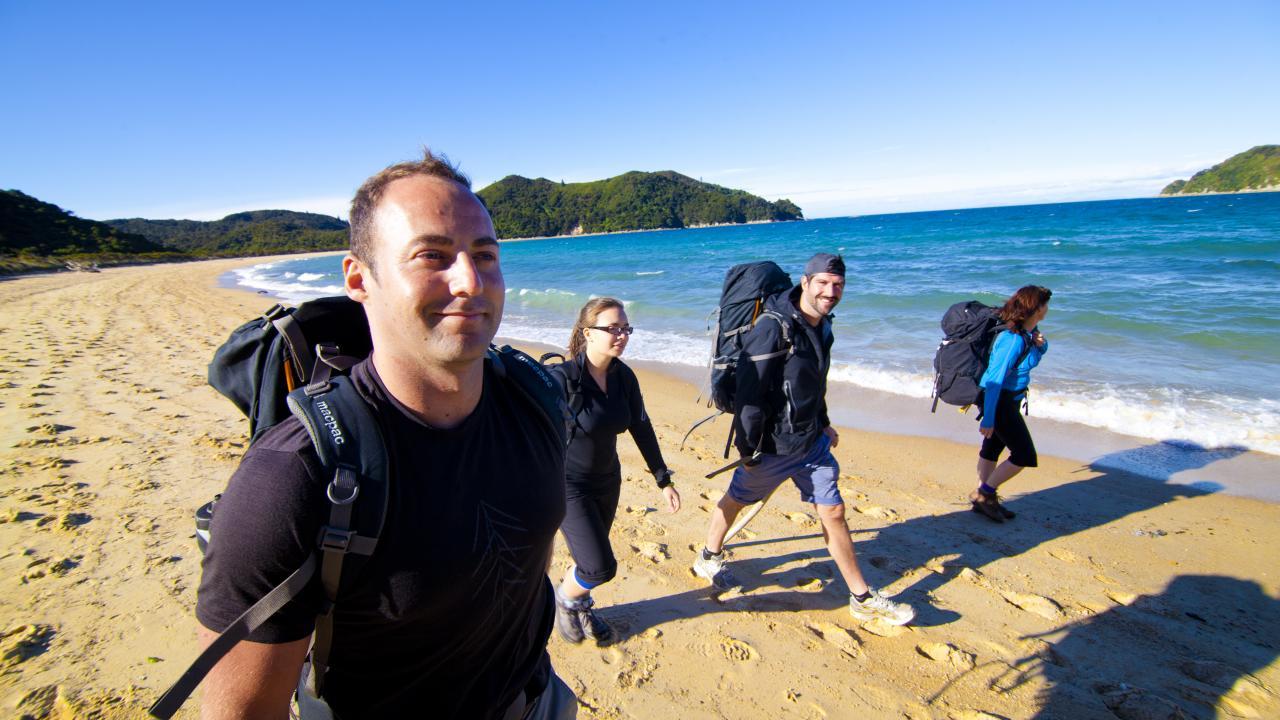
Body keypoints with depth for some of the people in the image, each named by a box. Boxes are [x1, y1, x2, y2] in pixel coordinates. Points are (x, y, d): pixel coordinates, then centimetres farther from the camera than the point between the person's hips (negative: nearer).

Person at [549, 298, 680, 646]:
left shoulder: (624, 376, -6)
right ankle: (565, 598, 27)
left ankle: (580, 608, 50)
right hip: (567, 484, -5)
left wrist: (664, 479, 6)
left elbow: (642, 428, 3)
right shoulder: (563, 377, -25)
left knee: (590, 558, 20)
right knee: (600, 567, -7)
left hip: (607, 481, 6)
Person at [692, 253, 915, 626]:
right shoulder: (774, 327, -23)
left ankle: (862, 598, 22)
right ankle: (708, 559, 41)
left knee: (833, 512, 9)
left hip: (811, 441, 7)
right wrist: (748, 449, -19)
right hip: (771, 444, -7)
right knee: (736, 499, 15)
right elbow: (749, 391, -23)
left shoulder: (821, 327, 5)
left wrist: (823, 424, 21)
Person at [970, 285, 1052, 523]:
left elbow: (1039, 352, 23)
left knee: (992, 448, 18)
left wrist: (1041, 344, -3)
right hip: (999, 401, -9)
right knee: (1025, 456, -3)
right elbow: (995, 380, -28)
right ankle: (983, 494, 8)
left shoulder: (1029, 331, 0)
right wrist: (988, 419, -25)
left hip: (1010, 398, 10)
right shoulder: (1013, 339, -27)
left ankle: (984, 499, 30)